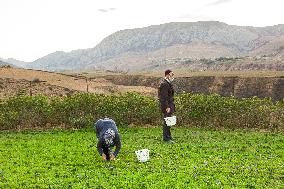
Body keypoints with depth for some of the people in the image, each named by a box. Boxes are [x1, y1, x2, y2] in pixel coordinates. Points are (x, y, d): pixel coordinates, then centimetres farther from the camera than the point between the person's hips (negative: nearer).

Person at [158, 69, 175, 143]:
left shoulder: (168, 83, 17)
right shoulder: (164, 84, -16)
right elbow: (164, 97, -21)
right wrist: (167, 107, -23)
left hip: (170, 105, 10)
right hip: (166, 106, -10)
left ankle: (168, 136, 23)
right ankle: (166, 138, -3)